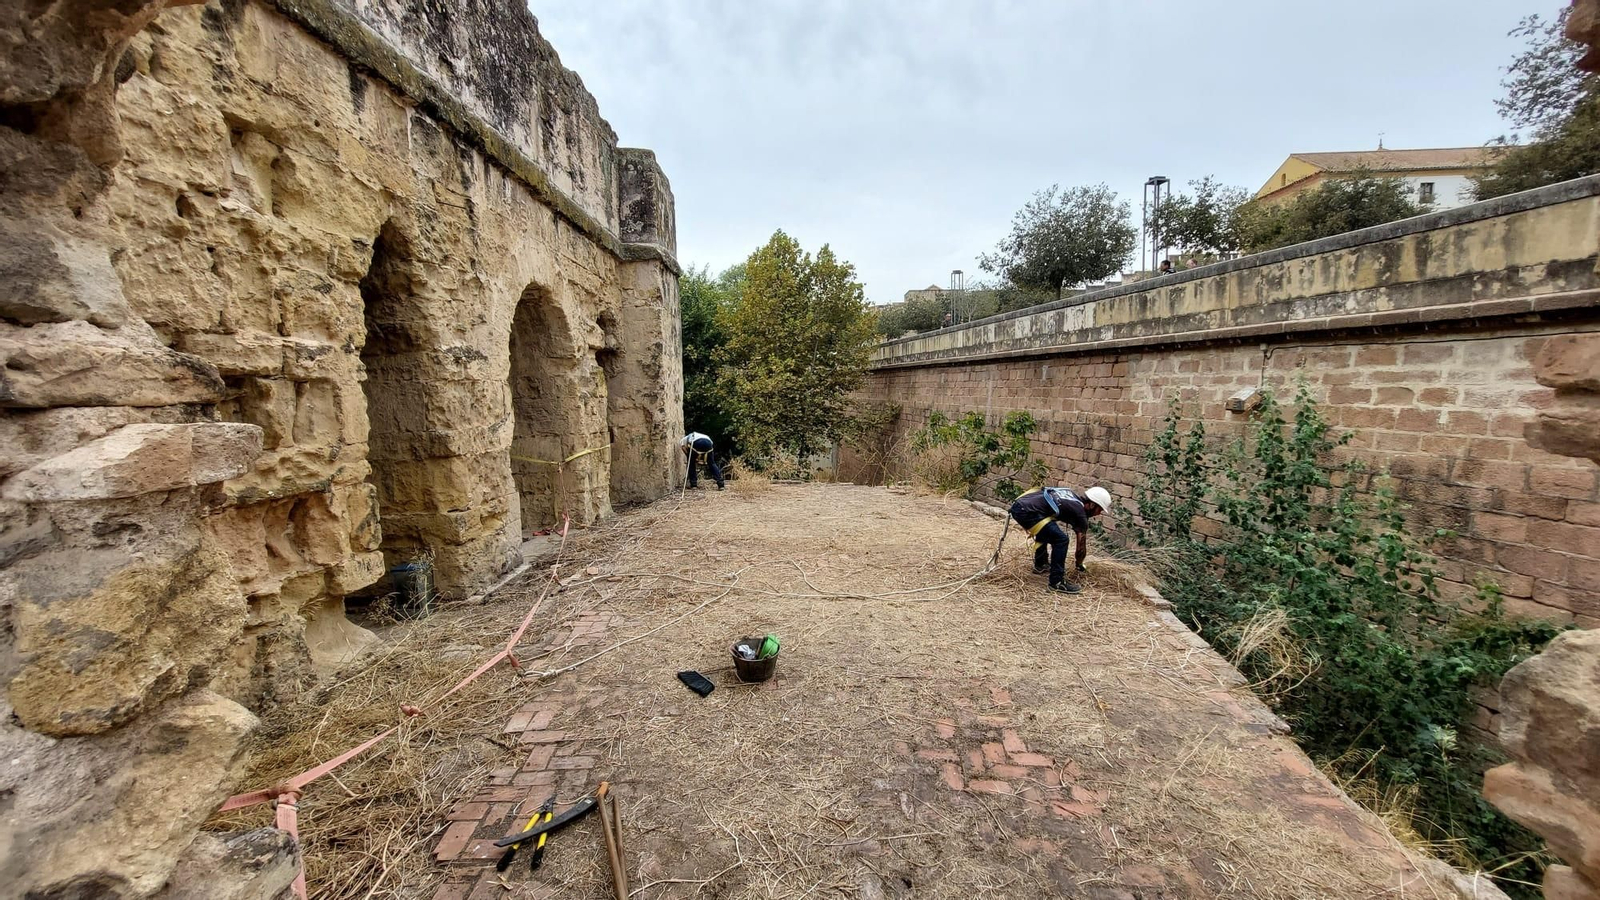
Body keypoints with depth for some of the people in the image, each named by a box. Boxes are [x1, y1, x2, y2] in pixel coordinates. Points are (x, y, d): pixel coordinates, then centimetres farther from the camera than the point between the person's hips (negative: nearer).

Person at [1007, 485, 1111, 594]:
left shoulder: (1072, 495, 23)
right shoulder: (1080, 513, 2)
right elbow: (1081, 545, 11)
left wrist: (1032, 527, 37)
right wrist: (1079, 566, 29)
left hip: (1017, 505, 10)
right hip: (1027, 511, -10)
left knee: (1045, 531, 32)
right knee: (1061, 540, -5)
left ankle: (1040, 565, 43)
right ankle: (1057, 582, 2)